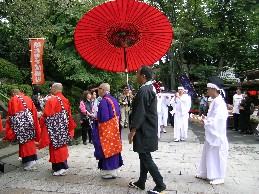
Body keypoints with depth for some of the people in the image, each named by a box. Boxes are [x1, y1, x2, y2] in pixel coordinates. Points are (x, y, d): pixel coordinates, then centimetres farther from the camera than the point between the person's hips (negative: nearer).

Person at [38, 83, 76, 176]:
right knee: (62, 145, 15)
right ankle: (63, 165, 24)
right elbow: (69, 115, 10)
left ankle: (61, 168, -2)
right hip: (64, 128, 7)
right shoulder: (65, 100, 6)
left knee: (56, 146, -1)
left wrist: (41, 117, 5)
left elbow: (47, 115, -16)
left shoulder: (51, 100, -15)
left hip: (54, 128, -7)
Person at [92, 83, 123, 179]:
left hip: (106, 130, -9)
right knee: (113, 148, 15)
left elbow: (103, 118, -21)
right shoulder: (114, 100, 9)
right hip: (115, 129, 9)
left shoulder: (104, 101, -18)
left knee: (107, 149, 1)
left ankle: (109, 172, 8)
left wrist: (96, 119, -4)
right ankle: (114, 170, 25)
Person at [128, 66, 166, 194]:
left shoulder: (143, 91, -20)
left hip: (144, 130, -10)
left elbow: (140, 113, -22)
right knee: (144, 156, 16)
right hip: (148, 129, 10)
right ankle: (141, 182, 28)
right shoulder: (151, 88, 11)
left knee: (146, 158, -2)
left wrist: (132, 131, -18)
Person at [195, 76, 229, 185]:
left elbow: (216, 120, -23)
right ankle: (206, 174, 29)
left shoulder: (219, 103, -20)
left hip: (217, 134, -9)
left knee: (217, 156, 3)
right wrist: (205, 118, 2)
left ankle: (219, 177, 17)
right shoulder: (214, 101, 9)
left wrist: (204, 122, -14)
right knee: (208, 154, 17)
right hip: (211, 134, 9)